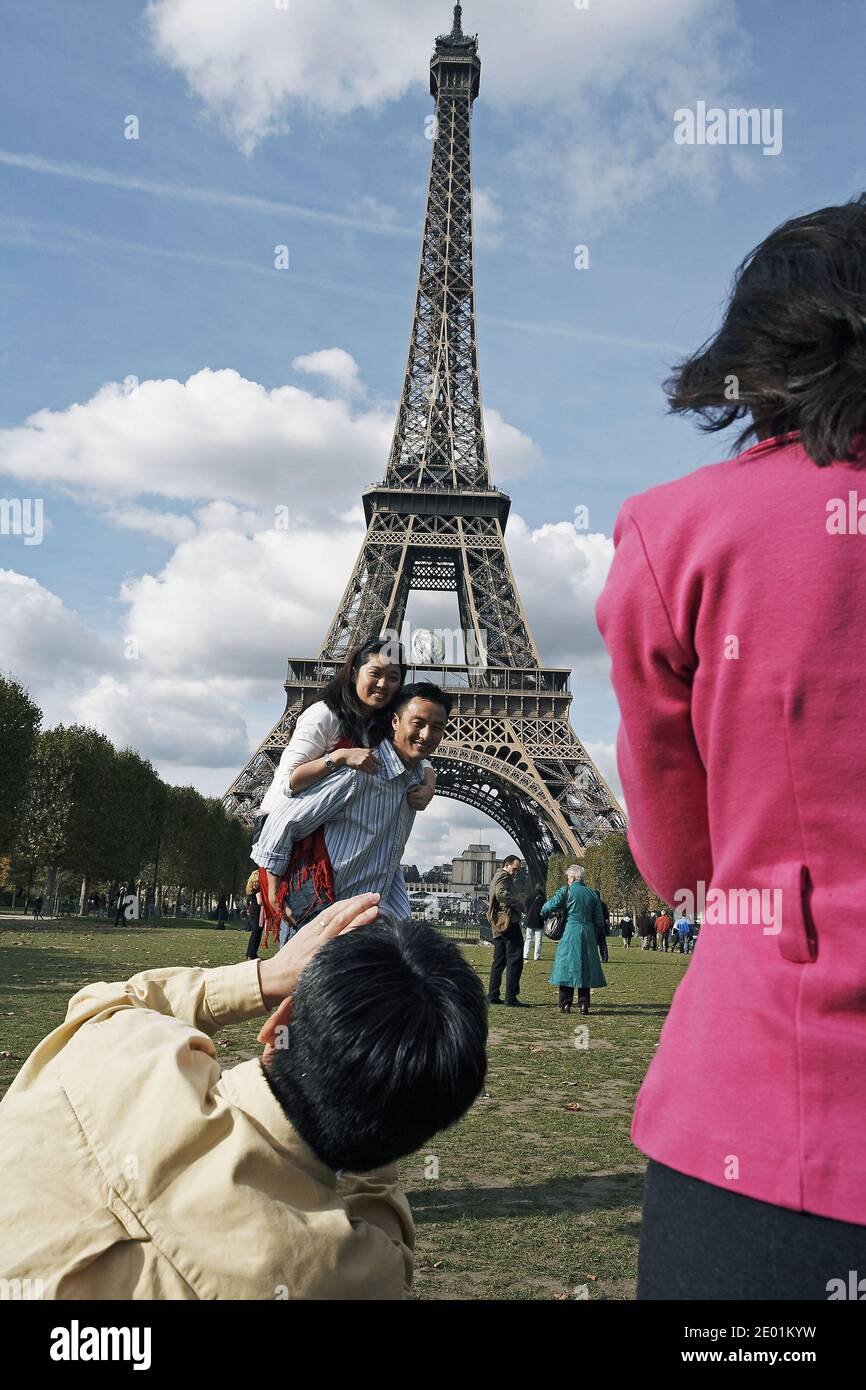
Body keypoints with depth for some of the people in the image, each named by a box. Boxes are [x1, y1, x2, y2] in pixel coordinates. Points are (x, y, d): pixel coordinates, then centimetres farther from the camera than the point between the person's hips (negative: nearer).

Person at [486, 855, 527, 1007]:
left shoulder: (498, 876, 23)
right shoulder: (504, 876, -9)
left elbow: (489, 898, 29)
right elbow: (502, 893, -26)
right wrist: (519, 904, -17)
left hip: (499, 925, 10)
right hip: (509, 921, -10)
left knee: (499, 960, 13)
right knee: (515, 960, -8)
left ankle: (492, 996, 15)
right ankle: (511, 998, -10)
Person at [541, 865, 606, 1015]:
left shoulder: (566, 891, -5)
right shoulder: (593, 894, 9)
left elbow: (549, 906, -10)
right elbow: (599, 920, 11)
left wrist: (543, 912, 13)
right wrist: (596, 938, 19)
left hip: (570, 933, -4)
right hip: (588, 935, 4)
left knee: (567, 967, 3)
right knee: (585, 968, 10)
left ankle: (565, 1005, 3)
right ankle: (584, 1004, 7)